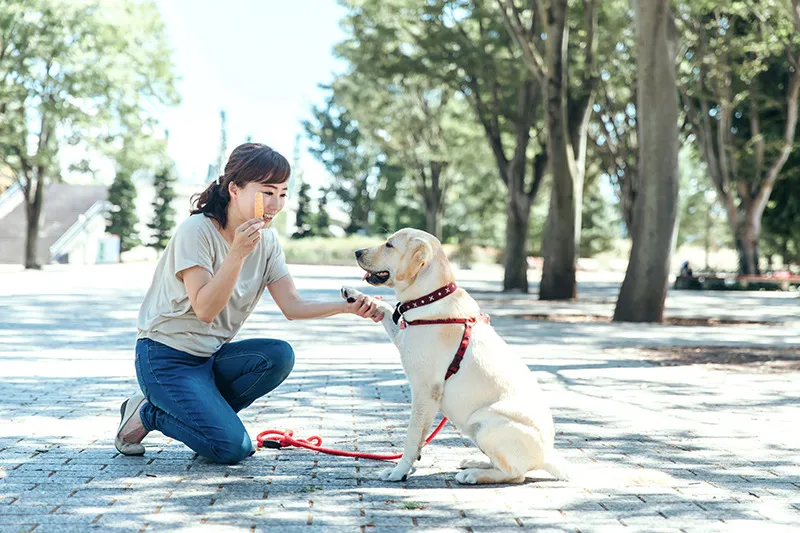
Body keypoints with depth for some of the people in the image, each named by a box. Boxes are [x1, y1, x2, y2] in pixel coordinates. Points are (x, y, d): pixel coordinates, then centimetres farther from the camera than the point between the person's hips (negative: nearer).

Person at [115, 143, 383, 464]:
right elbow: (205, 309, -25)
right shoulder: (197, 230, -18)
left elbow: (292, 306, -5)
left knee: (279, 355, -23)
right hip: (166, 359, -7)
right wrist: (238, 253, -35)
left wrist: (349, 306, -20)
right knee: (232, 448, -21)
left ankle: (208, 413, -2)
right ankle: (147, 413, 3)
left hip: (212, 358, 7)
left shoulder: (266, 242, 2)